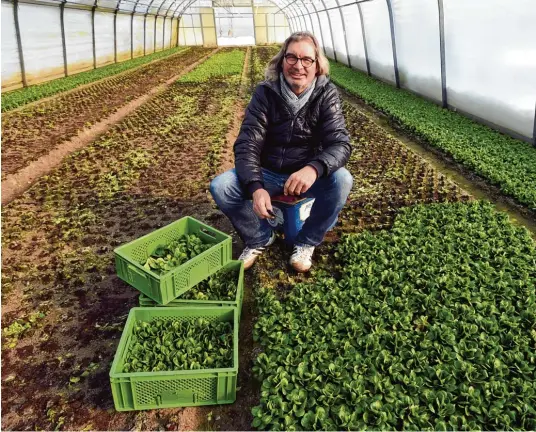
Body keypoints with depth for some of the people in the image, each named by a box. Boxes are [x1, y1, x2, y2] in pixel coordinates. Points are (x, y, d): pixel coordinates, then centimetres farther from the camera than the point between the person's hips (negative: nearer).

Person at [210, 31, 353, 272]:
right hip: (268, 174, 1)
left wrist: (314, 168, -45)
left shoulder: (326, 94, -11)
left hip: (308, 175, 0)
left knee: (341, 180, -31)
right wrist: (256, 187, -35)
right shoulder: (265, 93, -10)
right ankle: (260, 238, 5)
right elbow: (247, 144, -17)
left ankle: (307, 242, -4)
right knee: (220, 186, -22)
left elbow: (340, 144, -21)